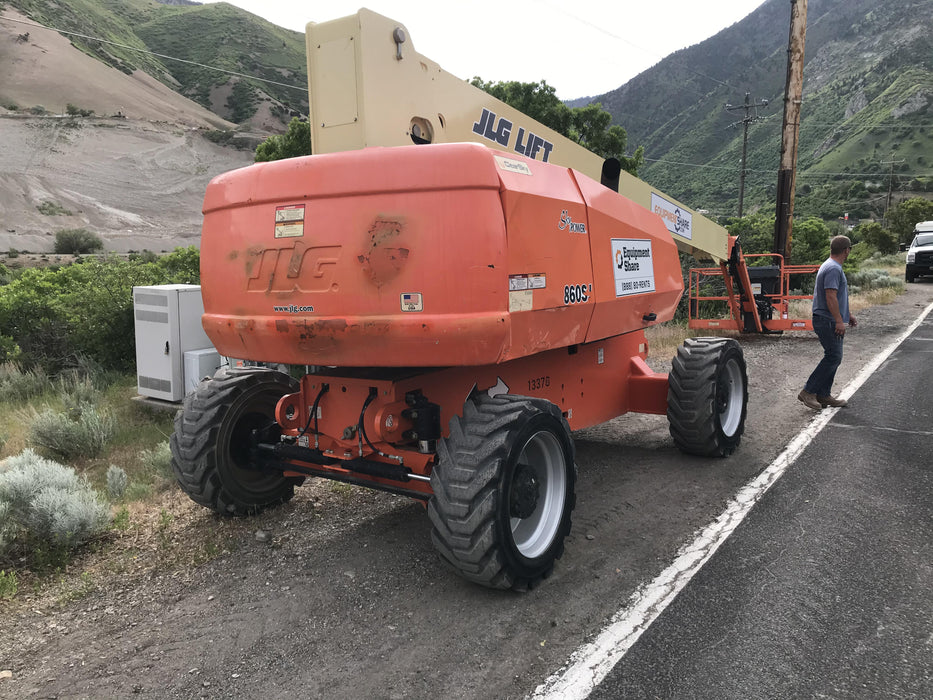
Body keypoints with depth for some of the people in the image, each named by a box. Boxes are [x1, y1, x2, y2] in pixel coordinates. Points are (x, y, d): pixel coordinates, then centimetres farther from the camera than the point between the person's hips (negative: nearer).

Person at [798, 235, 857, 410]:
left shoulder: (831, 266, 19)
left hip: (830, 321, 11)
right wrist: (839, 320, -24)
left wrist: (847, 315, 30)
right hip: (828, 322, -11)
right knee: (833, 357, -11)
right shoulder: (833, 269, -16)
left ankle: (824, 395, 15)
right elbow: (831, 297, -24)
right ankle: (808, 391, -8)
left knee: (833, 357, 12)